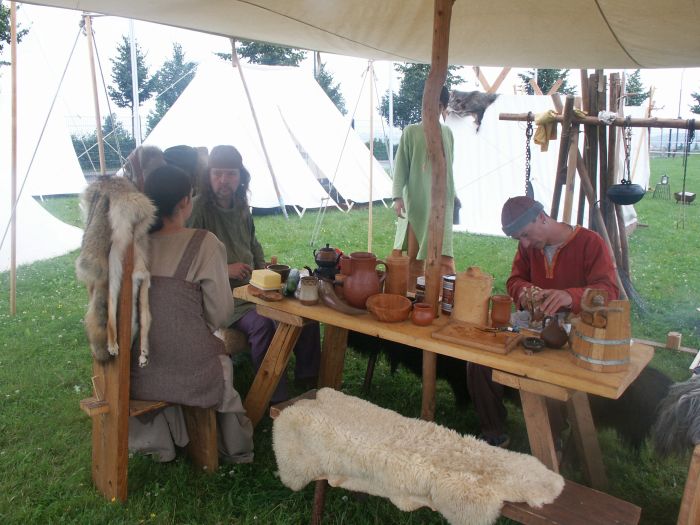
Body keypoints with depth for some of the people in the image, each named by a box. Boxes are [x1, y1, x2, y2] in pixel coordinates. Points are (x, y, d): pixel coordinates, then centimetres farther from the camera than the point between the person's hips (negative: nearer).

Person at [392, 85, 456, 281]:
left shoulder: (447, 133, 12)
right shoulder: (411, 131, 1)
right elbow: (401, 165, -3)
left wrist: (452, 196, 20)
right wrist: (398, 196, -14)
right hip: (416, 201, -2)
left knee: (444, 254, -7)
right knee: (414, 255, 4)